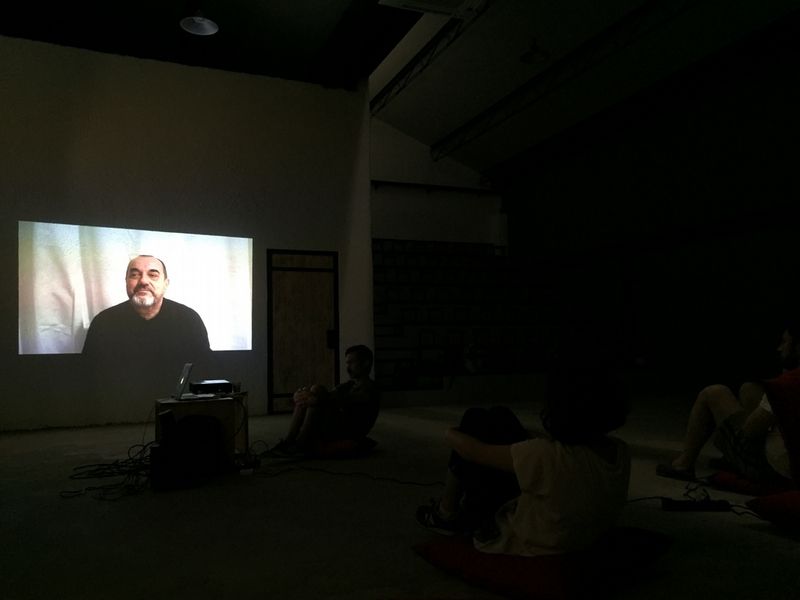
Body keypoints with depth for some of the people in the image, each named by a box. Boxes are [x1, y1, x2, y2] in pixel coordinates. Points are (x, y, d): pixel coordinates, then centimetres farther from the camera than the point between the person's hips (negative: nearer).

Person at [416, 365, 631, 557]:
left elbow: (472, 450, -22)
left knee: (478, 420, 0)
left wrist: (451, 434, 1)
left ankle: (447, 513, 20)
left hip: (507, 540, -6)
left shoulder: (550, 456, -37)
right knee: (498, 416, 10)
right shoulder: (620, 453, -16)